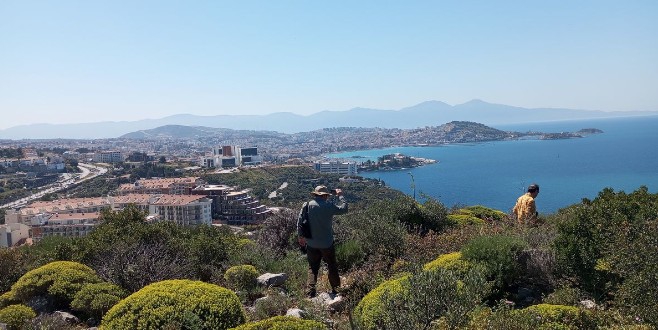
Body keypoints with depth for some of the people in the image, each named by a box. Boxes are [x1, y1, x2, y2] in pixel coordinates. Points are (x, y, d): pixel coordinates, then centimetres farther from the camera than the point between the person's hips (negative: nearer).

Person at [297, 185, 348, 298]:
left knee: (312, 268, 13)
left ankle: (310, 292, 5)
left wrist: (300, 236, 13)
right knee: (332, 267, 15)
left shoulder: (307, 205, -7)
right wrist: (340, 196, 9)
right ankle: (336, 290, 25)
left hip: (311, 244, 2)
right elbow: (344, 209, -4)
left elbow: (299, 222, -1)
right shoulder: (329, 205, -15)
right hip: (327, 244, -2)